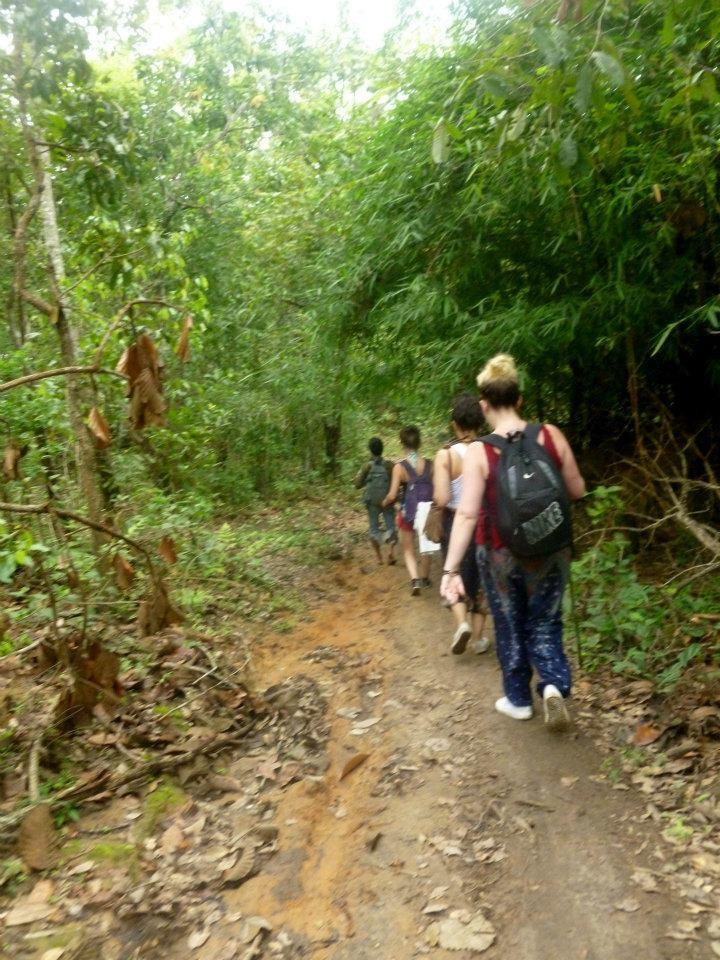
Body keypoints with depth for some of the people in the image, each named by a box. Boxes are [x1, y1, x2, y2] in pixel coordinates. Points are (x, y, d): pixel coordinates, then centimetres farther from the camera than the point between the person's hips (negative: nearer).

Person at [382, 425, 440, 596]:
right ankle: (424, 578, 35)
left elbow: (392, 495, -13)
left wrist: (385, 502, 6)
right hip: (427, 509, 2)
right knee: (426, 546, 21)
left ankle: (415, 580, -4)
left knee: (408, 549, 13)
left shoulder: (399, 467, -12)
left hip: (409, 511, -2)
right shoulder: (429, 465, -4)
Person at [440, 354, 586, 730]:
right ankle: (554, 684, -2)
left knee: (510, 627, 18)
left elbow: (467, 514, -22)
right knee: (545, 623, 19)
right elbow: (577, 490, 1)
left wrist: (450, 569, -22)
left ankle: (518, 700, 32)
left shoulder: (479, 451, -16)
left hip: (501, 553, -2)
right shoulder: (551, 435, -8)